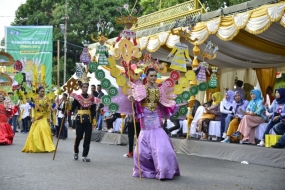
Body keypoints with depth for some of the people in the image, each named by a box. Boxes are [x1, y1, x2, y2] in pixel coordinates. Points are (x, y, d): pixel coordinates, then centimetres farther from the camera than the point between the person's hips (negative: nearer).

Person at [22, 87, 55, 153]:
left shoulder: (46, 99, 2)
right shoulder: (35, 99, 0)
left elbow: (49, 109, 4)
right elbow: (33, 108, -1)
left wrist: (49, 117, 0)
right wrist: (33, 117, -8)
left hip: (44, 117, 0)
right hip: (37, 117, 0)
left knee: (44, 131, -11)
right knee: (35, 132, 0)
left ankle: (47, 147, -4)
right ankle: (34, 147, 11)